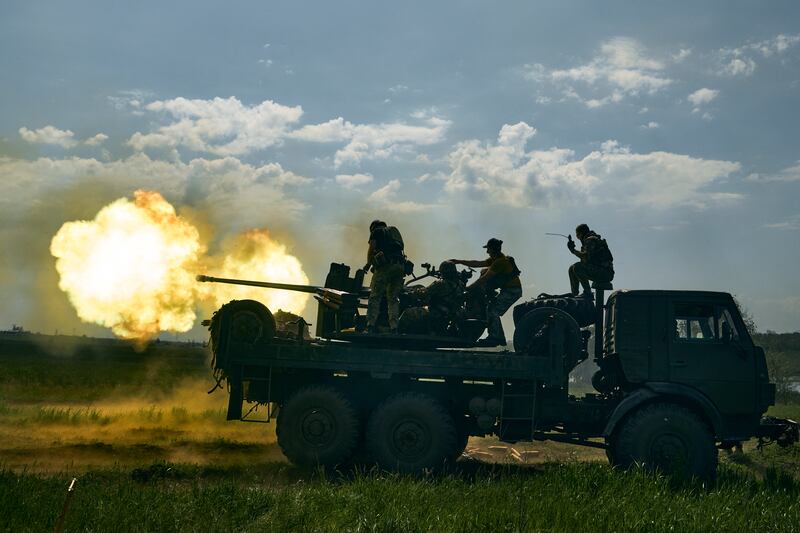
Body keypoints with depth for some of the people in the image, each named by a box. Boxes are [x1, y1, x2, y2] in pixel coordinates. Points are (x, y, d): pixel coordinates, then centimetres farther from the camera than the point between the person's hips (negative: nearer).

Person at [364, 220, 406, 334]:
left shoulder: (376, 231, 14)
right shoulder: (394, 230, 30)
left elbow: (371, 249, 5)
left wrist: (368, 265, 19)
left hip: (385, 265, -5)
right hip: (400, 265, 5)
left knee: (375, 296, -4)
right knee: (393, 298, 9)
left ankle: (371, 326, -14)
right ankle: (394, 327, -1)